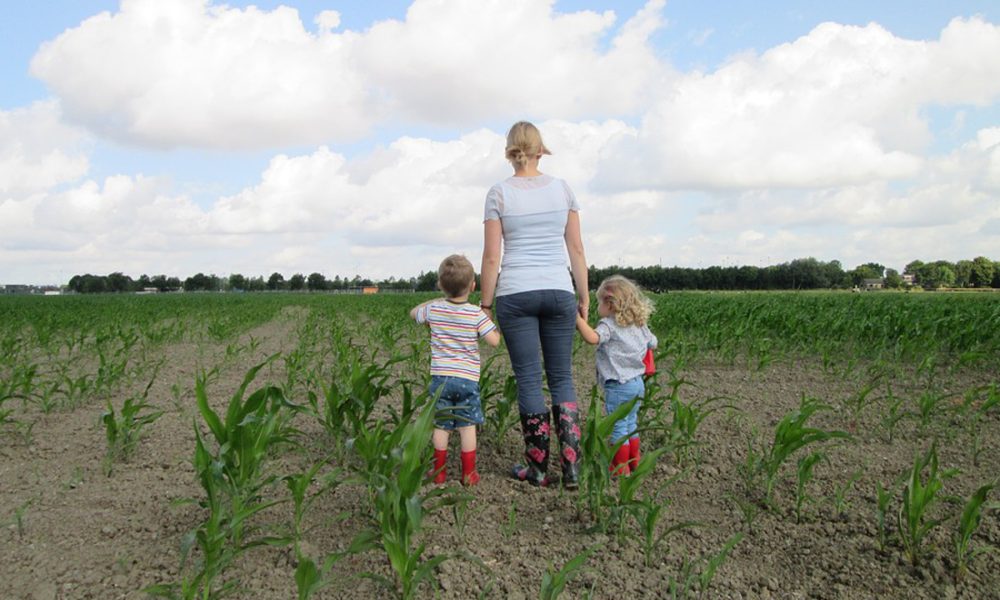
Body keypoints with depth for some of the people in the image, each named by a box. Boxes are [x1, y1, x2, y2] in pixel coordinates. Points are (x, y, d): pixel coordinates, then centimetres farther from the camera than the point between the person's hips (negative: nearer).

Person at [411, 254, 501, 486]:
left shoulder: (433, 309, 0)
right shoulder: (476, 313, -9)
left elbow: (413, 313, 21)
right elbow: (494, 340, -11)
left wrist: (435, 300, 27)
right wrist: (493, 324, 9)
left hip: (440, 377, 2)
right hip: (467, 378, -2)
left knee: (440, 425, 9)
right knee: (467, 426, 5)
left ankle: (439, 470, 16)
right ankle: (469, 472, 10)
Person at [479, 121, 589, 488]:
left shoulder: (499, 193, -3)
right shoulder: (561, 188, 4)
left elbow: (492, 256, -5)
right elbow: (576, 249, 5)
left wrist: (486, 304, 3)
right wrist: (584, 296, 12)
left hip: (515, 293, -2)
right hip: (559, 290, 2)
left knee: (529, 380, 5)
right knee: (561, 377, 10)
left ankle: (538, 468, 12)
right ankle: (571, 466, 6)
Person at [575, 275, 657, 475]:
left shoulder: (609, 325, -16)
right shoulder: (640, 325, 8)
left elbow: (592, 338, -34)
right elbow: (653, 344, 19)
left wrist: (578, 319, -32)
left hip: (618, 386, -8)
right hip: (637, 383, 8)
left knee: (618, 426, 1)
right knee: (631, 423, 21)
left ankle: (621, 467, 8)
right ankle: (633, 461, 31)